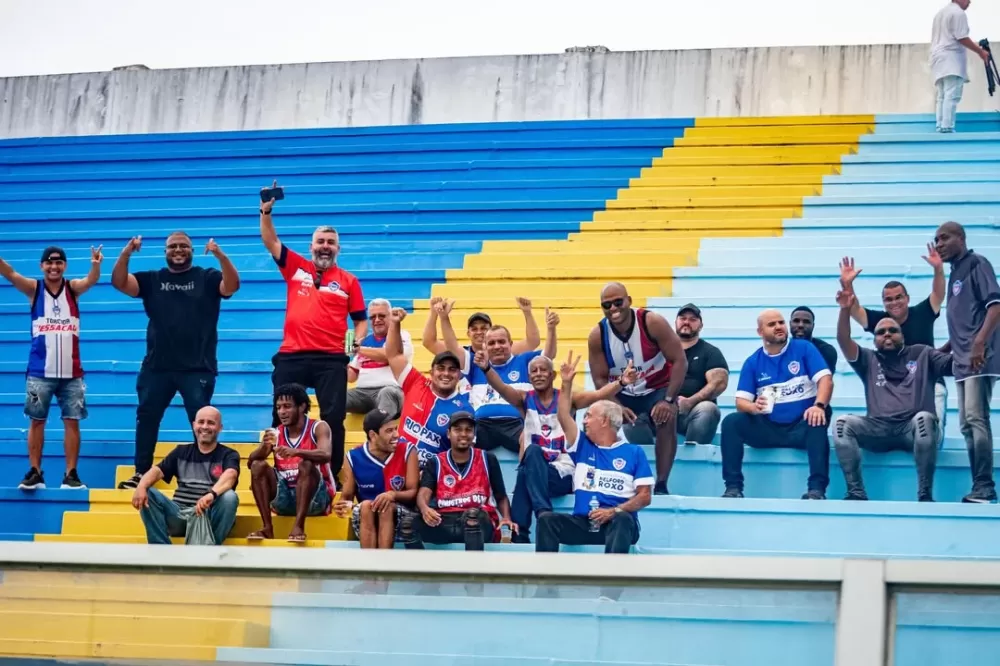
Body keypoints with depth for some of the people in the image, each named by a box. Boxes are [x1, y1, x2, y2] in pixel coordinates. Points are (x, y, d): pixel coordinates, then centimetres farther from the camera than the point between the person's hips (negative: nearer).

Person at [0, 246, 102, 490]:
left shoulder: (72, 288, 3)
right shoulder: (34, 288, 1)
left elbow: (91, 280, -18)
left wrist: (96, 265, -41)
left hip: (71, 371, 1)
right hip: (39, 371, 0)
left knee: (72, 421, 1)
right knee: (37, 420, 3)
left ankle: (71, 474, 6)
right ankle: (35, 473, 9)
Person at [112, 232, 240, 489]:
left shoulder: (207, 278, 2)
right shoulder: (151, 280, 9)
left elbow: (232, 285, -15)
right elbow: (119, 282, -3)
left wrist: (220, 255, -32)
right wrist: (126, 253, -21)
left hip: (198, 368, -3)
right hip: (157, 366, 3)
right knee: (146, 417, 5)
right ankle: (141, 472, 13)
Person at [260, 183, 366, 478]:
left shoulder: (348, 281, 9)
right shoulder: (296, 267, 10)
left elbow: (361, 320, 12)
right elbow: (270, 241, 3)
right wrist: (266, 211, -11)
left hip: (331, 359, -1)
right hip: (291, 356, 1)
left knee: (333, 417, -1)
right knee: (282, 416, 2)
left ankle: (333, 474, 7)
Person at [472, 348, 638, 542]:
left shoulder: (567, 398, 5)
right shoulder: (525, 399, 8)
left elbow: (599, 395, -10)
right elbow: (501, 388, -10)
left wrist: (621, 383, -30)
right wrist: (486, 369, -31)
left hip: (563, 473, -1)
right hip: (533, 471, 1)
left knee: (525, 475, -30)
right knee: (533, 451, -33)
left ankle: (519, 530, -27)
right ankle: (543, 511, -36)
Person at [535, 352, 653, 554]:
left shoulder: (634, 452, 7)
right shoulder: (583, 446, 18)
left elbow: (645, 496, 0)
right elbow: (564, 417, 5)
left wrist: (614, 511, -15)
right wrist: (567, 384, -6)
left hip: (619, 523, -3)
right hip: (582, 522, 3)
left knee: (622, 519, -38)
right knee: (547, 519, -22)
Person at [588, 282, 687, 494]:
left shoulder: (652, 323, -22)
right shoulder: (597, 336, -14)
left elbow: (680, 361, -19)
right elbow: (600, 380, -9)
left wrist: (668, 400, -27)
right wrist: (618, 407, -25)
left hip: (658, 390, -3)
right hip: (622, 395, 3)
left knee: (667, 418, -32)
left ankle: (661, 485, -26)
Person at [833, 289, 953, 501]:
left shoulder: (922, 355, 17)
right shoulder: (869, 360, 20)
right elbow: (844, 341, 5)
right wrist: (846, 309, -10)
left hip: (913, 428, -2)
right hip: (879, 429, 2)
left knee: (924, 418, -37)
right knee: (842, 423, -24)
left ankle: (925, 495, -34)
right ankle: (856, 493, -28)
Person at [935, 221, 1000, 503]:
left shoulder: (976, 263, -3)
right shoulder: (955, 273, 21)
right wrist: (941, 351, 25)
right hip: (963, 360, 9)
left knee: (976, 418, -16)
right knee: (967, 424, 7)